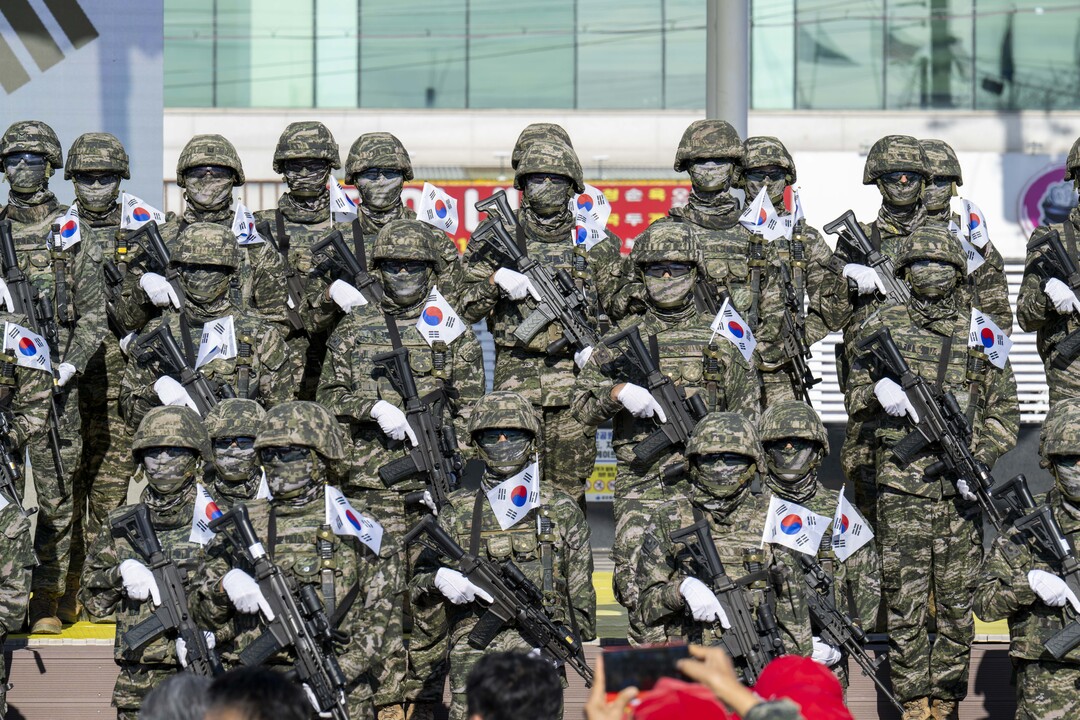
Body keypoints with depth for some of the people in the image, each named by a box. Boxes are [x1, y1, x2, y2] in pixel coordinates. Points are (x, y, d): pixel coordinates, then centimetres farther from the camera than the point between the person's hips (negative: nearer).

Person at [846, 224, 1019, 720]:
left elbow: (1004, 411, 9)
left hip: (959, 490, 1)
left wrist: (981, 460, -7)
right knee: (904, 602, -2)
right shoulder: (882, 326, 8)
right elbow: (855, 400, 10)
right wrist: (878, 394, -14)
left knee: (956, 604, 3)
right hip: (900, 486, 0)